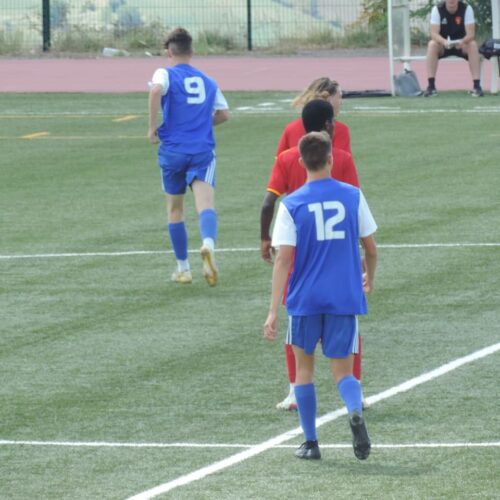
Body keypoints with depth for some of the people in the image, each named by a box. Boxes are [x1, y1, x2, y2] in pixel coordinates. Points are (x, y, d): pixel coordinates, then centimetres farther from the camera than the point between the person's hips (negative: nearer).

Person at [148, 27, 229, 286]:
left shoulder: (166, 74, 1)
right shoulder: (208, 81, 15)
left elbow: (156, 90, -22)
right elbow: (223, 114, 18)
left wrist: (152, 127, -14)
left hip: (173, 150, -1)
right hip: (203, 150, 1)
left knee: (175, 209, 16)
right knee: (205, 204, -15)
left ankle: (183, 268, 23)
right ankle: (208, 244, -46)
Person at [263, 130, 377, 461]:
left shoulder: (291, 205, -5)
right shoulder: (353, 196, -1)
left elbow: (283, 261, -9)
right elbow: (371, 248, 6)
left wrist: (273, 311, -9)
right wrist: (369, 278, 27)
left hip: (305, 300, -1)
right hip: (345, 298, 1)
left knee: (304, 368, 17)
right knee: (343, 371, 7)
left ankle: (311, 443, 17)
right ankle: (356, 412, -25)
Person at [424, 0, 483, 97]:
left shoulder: (466, 9, -15)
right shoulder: (437, 9, -15)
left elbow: (471, 34, -21)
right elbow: (434, 33, -22)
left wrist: (462, 42, -44)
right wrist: (444, 42, -44)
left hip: (461, 44, 0)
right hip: (443, 44, 0)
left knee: (473, 45, -31)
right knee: (432, 45, -31)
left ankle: (477, 85, -30)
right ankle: (431, 85, -30)